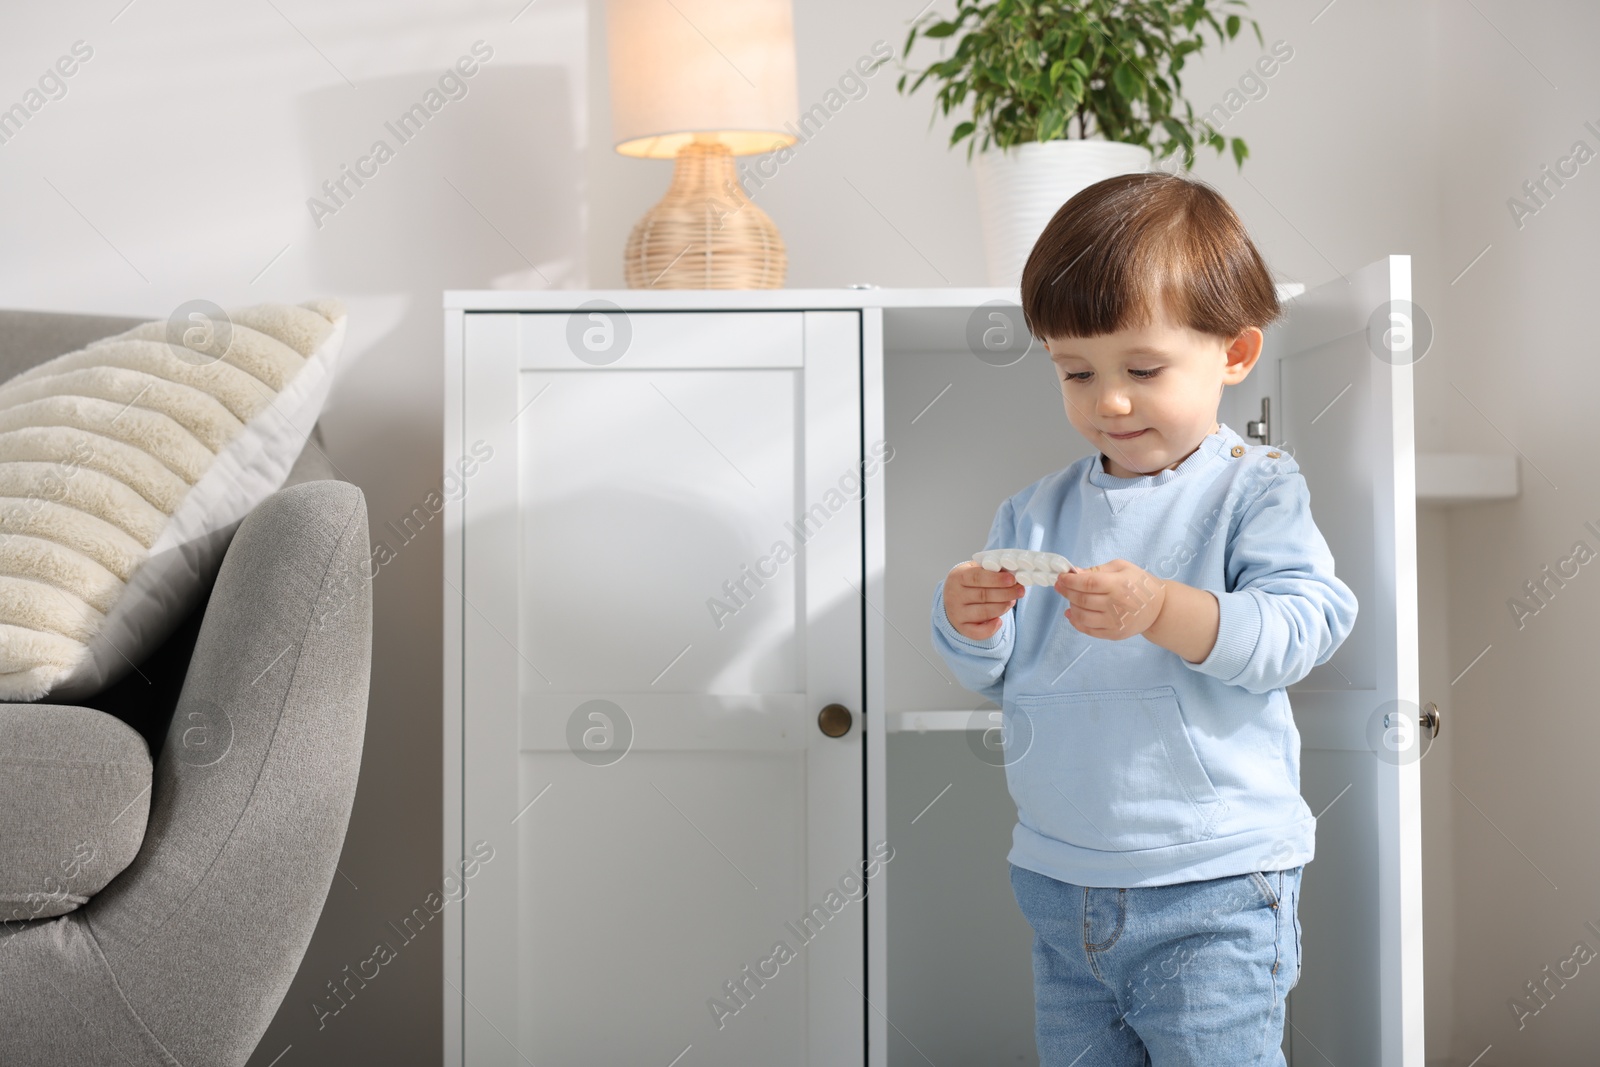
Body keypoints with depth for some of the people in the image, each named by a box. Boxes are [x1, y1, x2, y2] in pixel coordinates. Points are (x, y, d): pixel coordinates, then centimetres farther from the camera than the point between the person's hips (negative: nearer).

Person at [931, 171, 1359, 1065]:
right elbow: (1000, 678, 9)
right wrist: (971, 627, -14)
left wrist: (1164, 611, -31)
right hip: (1058, 883, 5)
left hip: (1213, 889, -5)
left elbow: (1301, 628, -17)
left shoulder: (1257, 490, -4)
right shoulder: (1039, 512, 8)